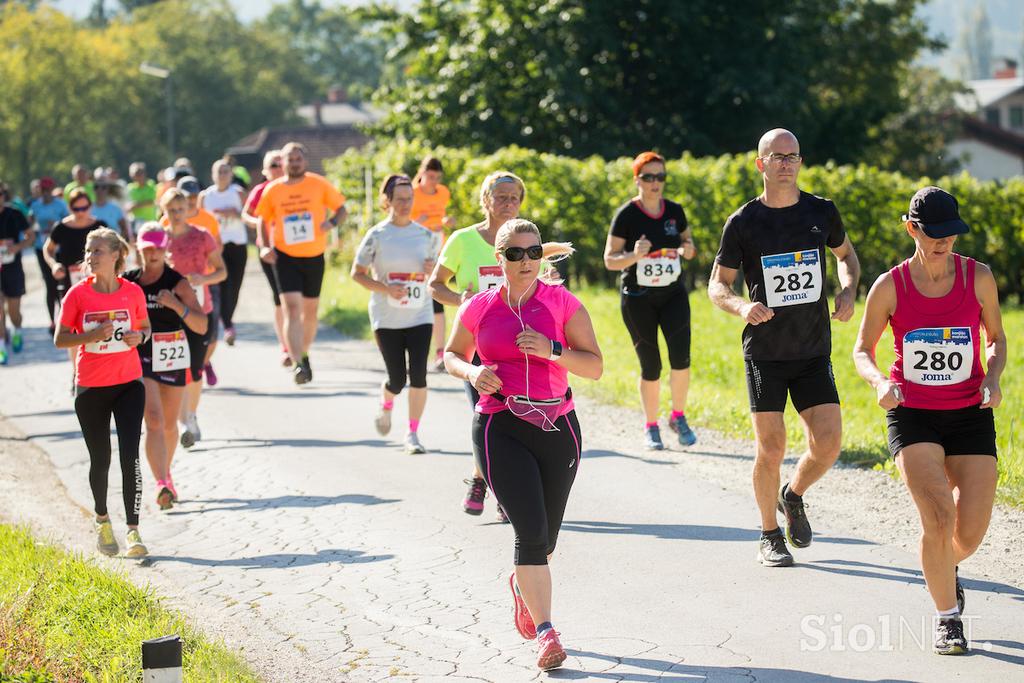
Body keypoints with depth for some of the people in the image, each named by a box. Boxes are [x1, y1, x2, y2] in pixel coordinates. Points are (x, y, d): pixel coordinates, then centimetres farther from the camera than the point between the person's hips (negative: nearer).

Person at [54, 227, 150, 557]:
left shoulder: (133, 292, -1)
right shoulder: (78, 294, -5)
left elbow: (145, 327, 14)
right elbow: (60, 339, -2)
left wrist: (139, 336, -9)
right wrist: (93, 335, -18)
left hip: (128, 384, 0)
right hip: (90, 387, 0)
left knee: (130, 457, -11)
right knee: (100, 460, 9)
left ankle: (133, 531, -8)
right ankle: (102, 521, 34)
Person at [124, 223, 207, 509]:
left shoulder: (178, 284, -7)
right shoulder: (128, 282, -1)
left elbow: (202, 327, -14)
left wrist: (176, 305, -27)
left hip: (173, 360, 1)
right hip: (140, 359, -1)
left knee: (169, 424, 15)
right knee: (154, 421, -17)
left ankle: (166, 474, 40)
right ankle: (162, 485, -27)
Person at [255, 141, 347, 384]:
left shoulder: (319, 184, -3)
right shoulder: (272, 190, -1)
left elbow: (341, 209, 3)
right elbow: (263, 220, 11)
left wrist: (332, 222, -18)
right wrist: (265, 246, -4)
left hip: (314, 256, 1)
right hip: (285, 256, -1)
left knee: (310, 310, 14)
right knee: (292, 308, -15)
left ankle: (304, 355, 38)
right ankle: (298, 365, -22)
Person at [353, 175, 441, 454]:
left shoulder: (426, 235, 5)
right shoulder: (376, 236, -4)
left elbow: (436, 272, 16)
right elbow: (357, 273, 0)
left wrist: (432, 269, -8)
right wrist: (385, 288, -15)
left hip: (419, 316, 2)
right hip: (387, 318, -2)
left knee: (418, 375, -11)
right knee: (397, 378, -1)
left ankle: (413, 434, -1)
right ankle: (385, 407, 35)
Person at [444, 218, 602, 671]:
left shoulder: (562, 302, -1)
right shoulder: (479, 308, 2)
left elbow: (595, 366, -3)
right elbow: (452, 354, 17)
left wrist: (552, 350, -19)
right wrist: (472, 372, -5)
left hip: (557, 428, 2)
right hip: (500, 430, -2)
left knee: (544, 537, 13)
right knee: (531, 530, -15)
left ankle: (523, 586, 47)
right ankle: (546, 634, -12)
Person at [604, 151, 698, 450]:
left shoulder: (675, 211, 2)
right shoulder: (626, 215, -9)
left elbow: (688, 241, 18)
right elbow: (610, 260, -8)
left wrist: (688, 249, -6)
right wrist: (634, 255, -28)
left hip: (673, 294, 2)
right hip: (637, 299, -2)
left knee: (680, 358, -16)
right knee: (650, 367, 1)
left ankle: (678, 417, 5)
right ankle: (650, 428, 19)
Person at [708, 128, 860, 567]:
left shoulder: (821, 213, 2)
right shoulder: (742, 222, -5)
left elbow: (846, 254, 22)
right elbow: (717, 285, 2)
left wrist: (848, 291, 1)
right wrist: (741, 306, -20)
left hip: (814, 353, 2)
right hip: (764, 354, -2)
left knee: (828, 444, -7)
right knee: (771, 449, -5)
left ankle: (793, 497, 25)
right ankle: (769, 535, 15)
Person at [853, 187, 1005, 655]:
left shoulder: (979, 278, -4)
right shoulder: (890, 287, -7)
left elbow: (997, 338, 10)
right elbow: (862, 350, 4)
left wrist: (992, 377, -10)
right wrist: (879, 382, -17)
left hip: (970, 415, 2)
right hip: (912, 416, -2)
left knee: (970, 533, -2)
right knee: (938, 518, -20)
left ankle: (944, 569, 36)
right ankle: (947, 618, 0)